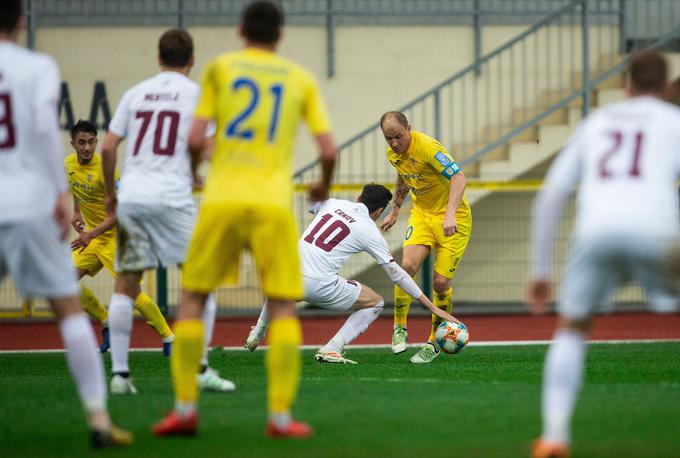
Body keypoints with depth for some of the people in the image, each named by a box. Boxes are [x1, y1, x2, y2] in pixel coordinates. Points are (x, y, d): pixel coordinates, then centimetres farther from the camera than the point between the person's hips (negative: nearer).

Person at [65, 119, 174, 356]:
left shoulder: (104, 168, -22)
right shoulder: (69, 163, 1)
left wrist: (92, 234, -32)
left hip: (116, 236, -7)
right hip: (90, 234, 7)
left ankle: (168, 338, -4)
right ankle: (106, 322, 12)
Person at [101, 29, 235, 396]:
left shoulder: (136, 93, 13)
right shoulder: (196, 94, 4)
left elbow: (107, 148, 9)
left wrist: (111, 193, 20)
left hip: (130, 196, 4)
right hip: (172, 196, -3)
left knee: (125, 286, 8)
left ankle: (119, 373, 3)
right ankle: (200, 369, -1)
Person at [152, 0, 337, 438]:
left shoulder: (220, 68, 9)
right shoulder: (301, 79, 11)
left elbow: (196, 139, 1)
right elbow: (329, 149, 4)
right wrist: (324, 185, 25)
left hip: (222, 200, 0)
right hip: (273, 203, 0)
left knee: (192, 299, 11)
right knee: (283, 308, 4)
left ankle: (185, 407, 5)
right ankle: (281, 415, -5)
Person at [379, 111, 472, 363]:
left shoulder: (427, 147, -25)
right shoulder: (393, 154, 0)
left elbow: (458, 178, -33)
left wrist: (450, 213, -44)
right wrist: (394, 211, 24)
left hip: (453, 218, -5)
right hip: (422, 214, 5)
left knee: (441, 282, -9)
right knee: (407, 265, -19)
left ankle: (435, 342, 9)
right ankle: (399, 328, -3)